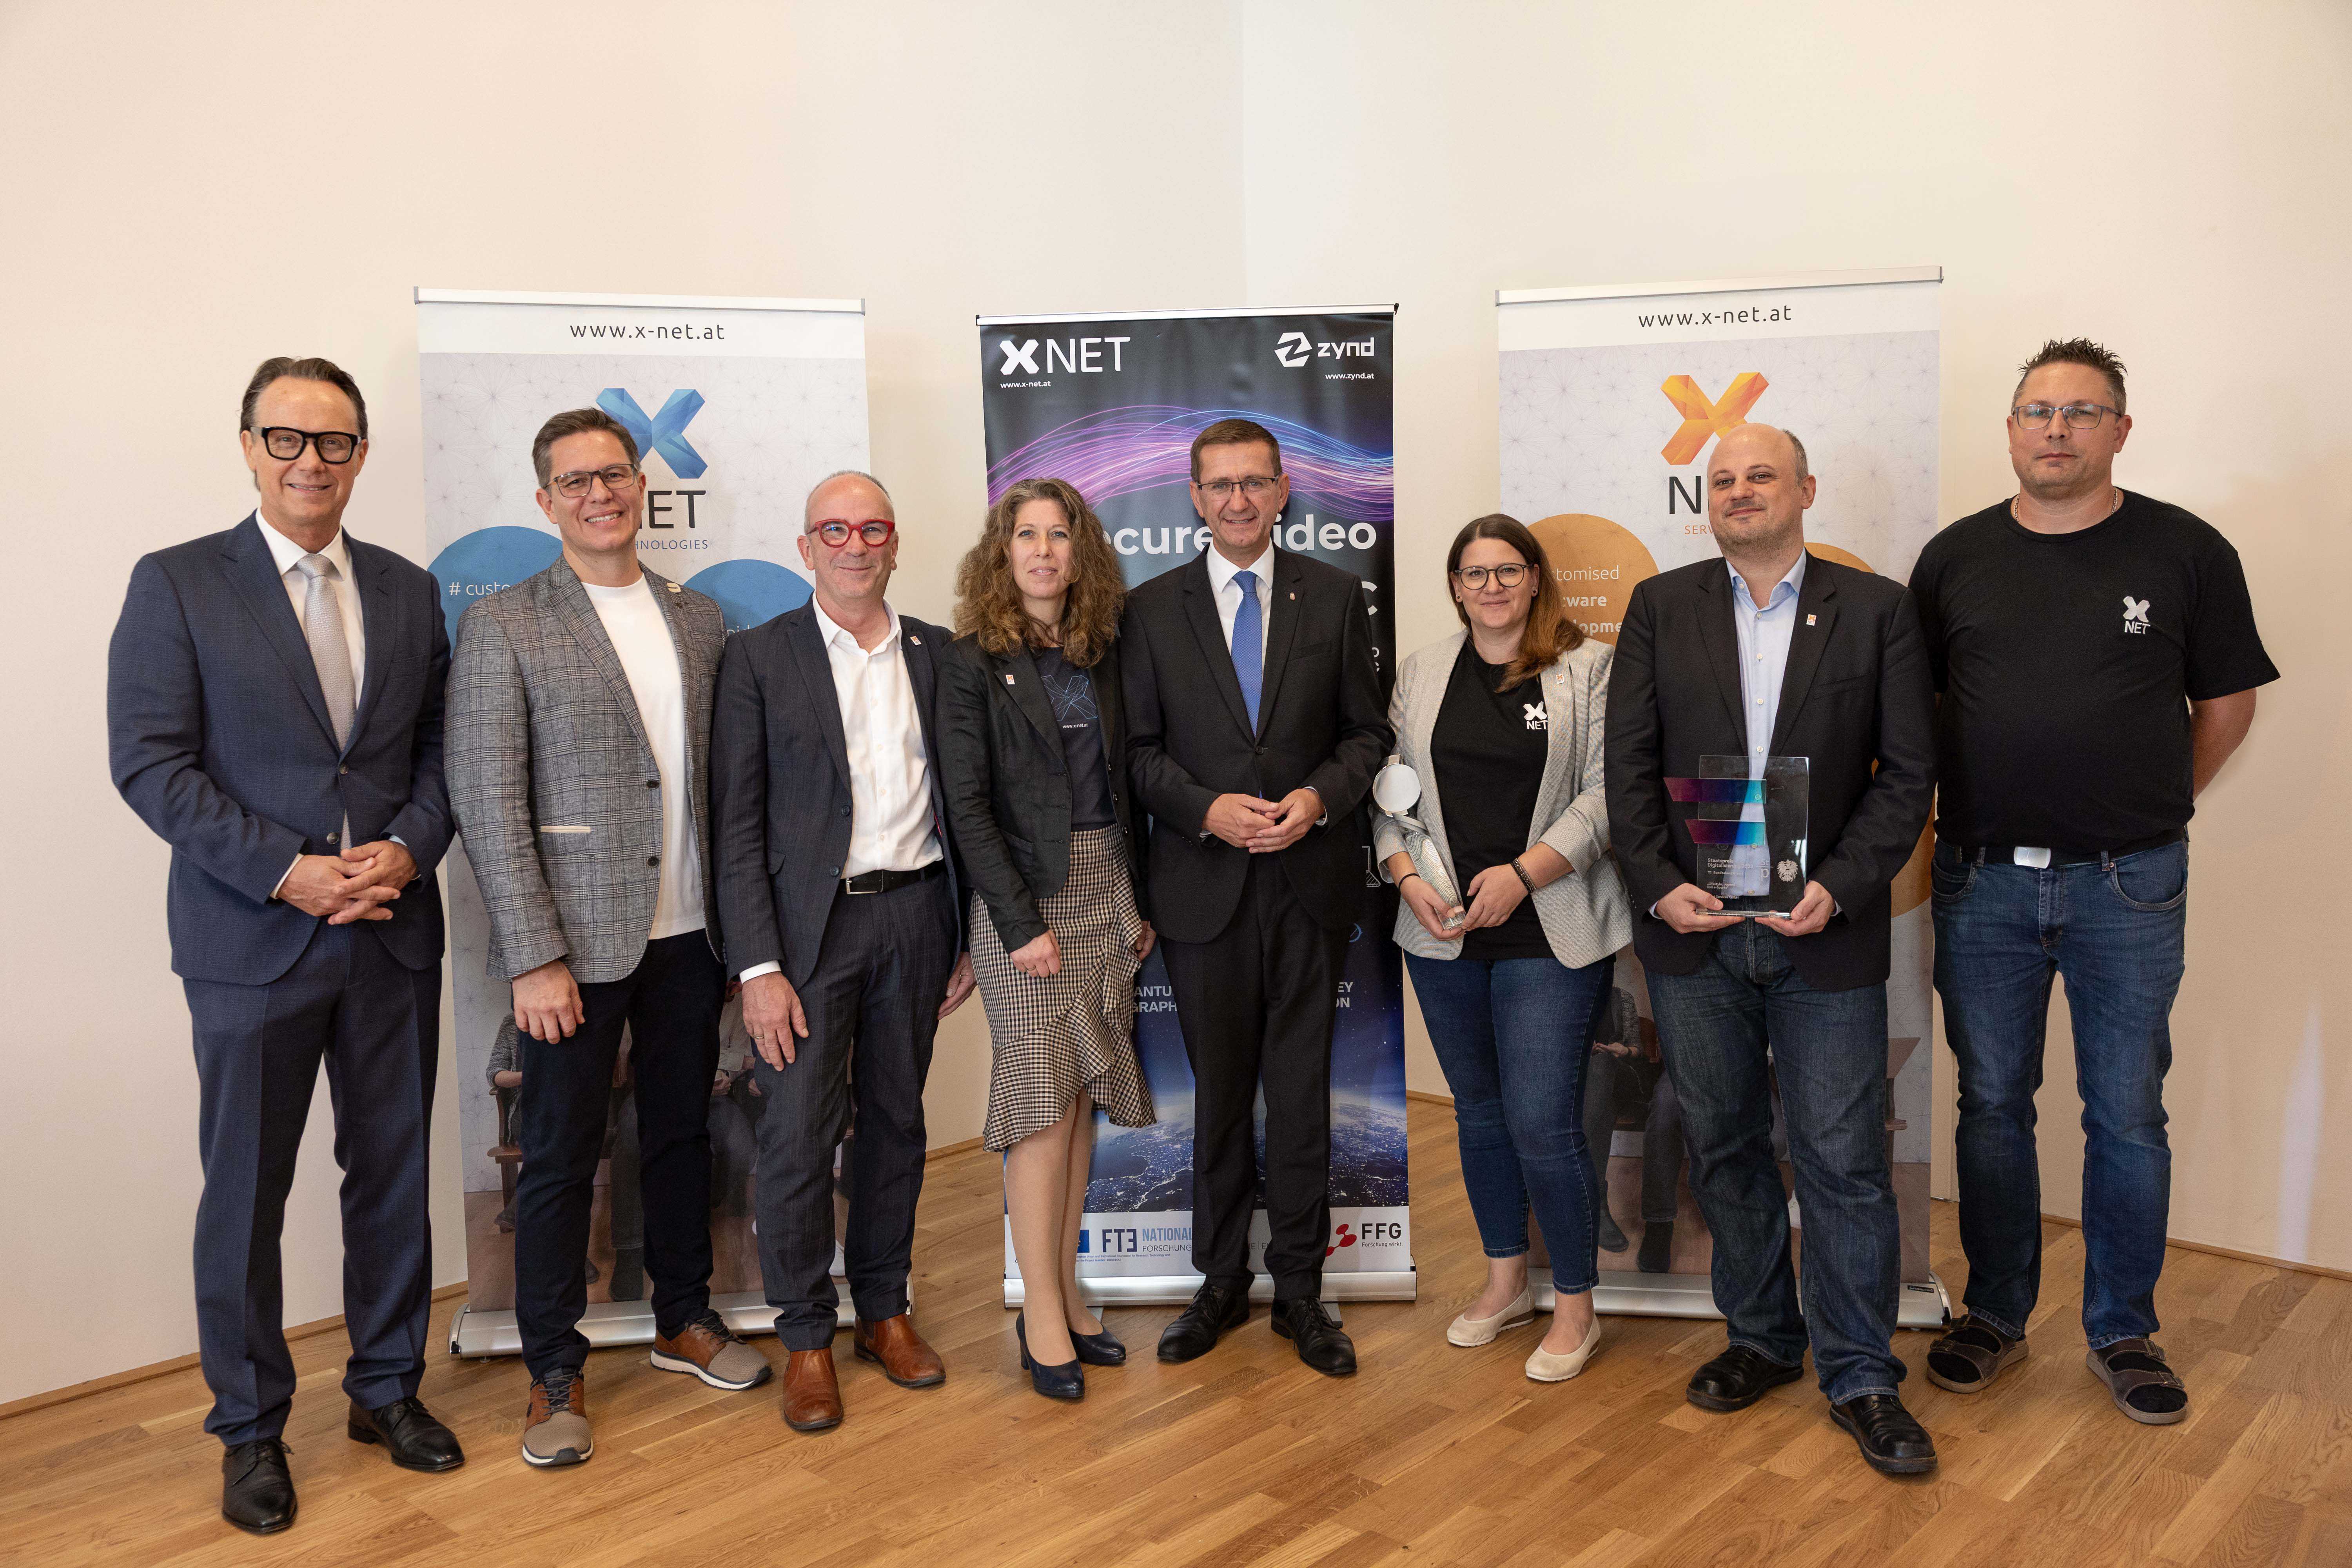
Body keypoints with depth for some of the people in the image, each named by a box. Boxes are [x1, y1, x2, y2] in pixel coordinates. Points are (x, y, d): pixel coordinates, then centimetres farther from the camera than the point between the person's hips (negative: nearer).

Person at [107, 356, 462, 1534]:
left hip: (393, 935, 3)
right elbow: (149, 763, -8)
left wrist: (408, 850, -11)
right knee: (245, 1191, 8)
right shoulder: (176, 584, -2)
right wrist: (286, 871, -16)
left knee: (393, 1174, 13)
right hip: (252, 939, -3)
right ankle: (249, 1429, 25)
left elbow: (441, 750, 8)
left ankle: (386, 1388, 31)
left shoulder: (410, 591, 8)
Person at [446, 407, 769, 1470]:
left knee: (682, 1132, 16)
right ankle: (555, 1372, 21)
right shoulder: (504, 625, -6)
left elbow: (720, 777, 11)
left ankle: (685, 1320, 34)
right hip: (578, 942, -4)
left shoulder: (700, 620, 9)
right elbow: (487, 802, -10)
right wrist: (535, 958, -15)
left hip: (690, 933, 5)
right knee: (561, 1155, 6)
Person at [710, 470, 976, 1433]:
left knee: (897, 1120, 13)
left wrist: (971, 936, 8)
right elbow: (737, 823, -6)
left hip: (916, 915, 4)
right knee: (799, 1133, -1)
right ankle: (806, 1337, 17)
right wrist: (758, 966, -12)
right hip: (810, 926, -3)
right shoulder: (759, 659, -3)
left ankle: (884, 1310, 29)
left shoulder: (937, 655, 8)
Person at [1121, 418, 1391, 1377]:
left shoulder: (1334, 596, 5)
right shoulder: (1152, 610, 4)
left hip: (1310, 878, 0)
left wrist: (1320, 796, -11)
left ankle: (1299, 1290, 21)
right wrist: (1206, 810, -13)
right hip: (1203, 885, 0)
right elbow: (1137, 748, 3)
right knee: (1218, 1092, 10)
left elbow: (1368, 731, 7)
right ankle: (1221, 1284, 26)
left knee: (1303, 1090, 7)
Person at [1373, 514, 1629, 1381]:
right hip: (1444, 935, 5)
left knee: (1543, 1123, -6)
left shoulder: (1588, 668, -2)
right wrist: (1409, 878, -7)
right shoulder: (1423, 670, 10)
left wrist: (1522, 874, -17)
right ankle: (1505, 1279, 33)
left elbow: (1606, 794, -8)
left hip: (1550, 935, -4)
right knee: (1479, 1111, 16)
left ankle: (1575, 1303, 14)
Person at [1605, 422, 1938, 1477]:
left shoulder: (1876, 609, 2)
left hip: (1825, 929, -2)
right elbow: (1628, 764, 2)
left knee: (1844, 1160, 3)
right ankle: (1762, 1338, 31)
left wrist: (1840, 886, -12)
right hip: (1693, 926, 2)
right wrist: (1658, 884, -8)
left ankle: (1860, 1377, 19)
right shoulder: (1660, 608, 5)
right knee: (1724, 1149, 13)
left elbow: (1907, 774, -1)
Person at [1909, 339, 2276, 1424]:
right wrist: (1962, 807, 5)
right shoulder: (1956, 557, 4)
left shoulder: (2186, 551, -1)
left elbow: (2227, 702, 7)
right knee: (1992, 1105, 10)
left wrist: (2152, 807, 6)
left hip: (2129, 887, -1)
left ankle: (2124, 1333, 24)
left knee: (2127, 1116, 8)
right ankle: (1995, 1316, 26)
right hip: (1982, 881, 1)